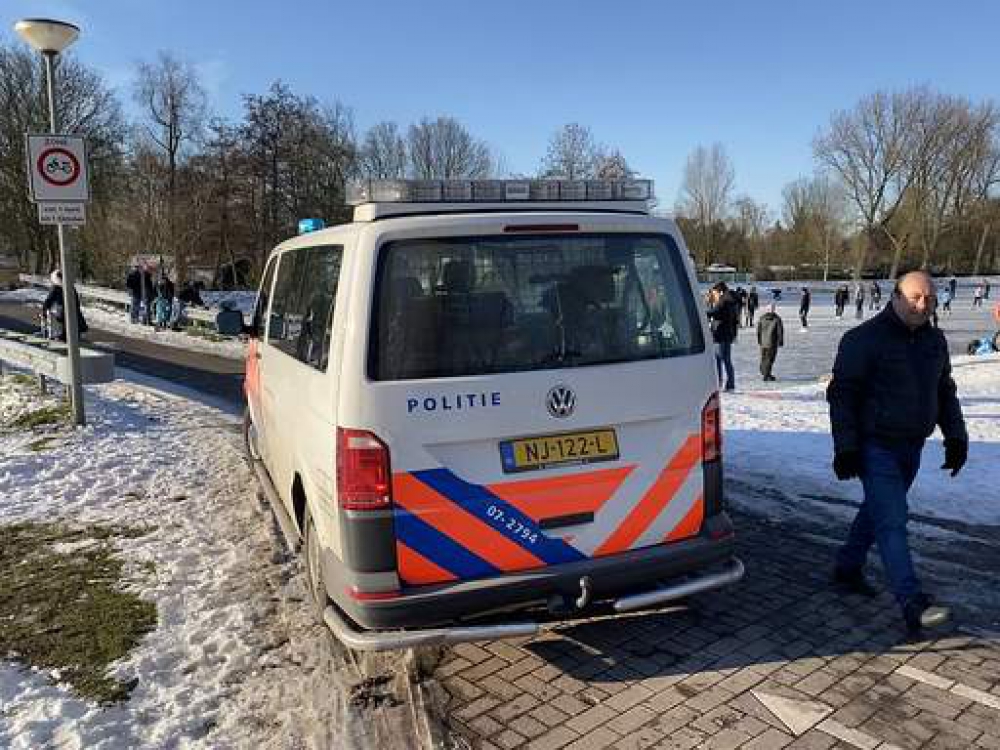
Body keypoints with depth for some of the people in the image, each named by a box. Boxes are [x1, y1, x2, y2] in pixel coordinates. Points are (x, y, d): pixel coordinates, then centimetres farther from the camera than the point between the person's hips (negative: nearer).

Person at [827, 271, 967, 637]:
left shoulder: (934, 341, 11)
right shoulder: (865, 339, -12)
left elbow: (944, 392, 22)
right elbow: (841, 394, -14)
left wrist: (956, 437, 13)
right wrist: (846, 448, -17)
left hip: (911, 447, 8)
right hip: (876, 447, -8)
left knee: (878, 511, 18)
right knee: (892, 522, -12)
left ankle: (847, 569, 34)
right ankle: (913, 604, -15)